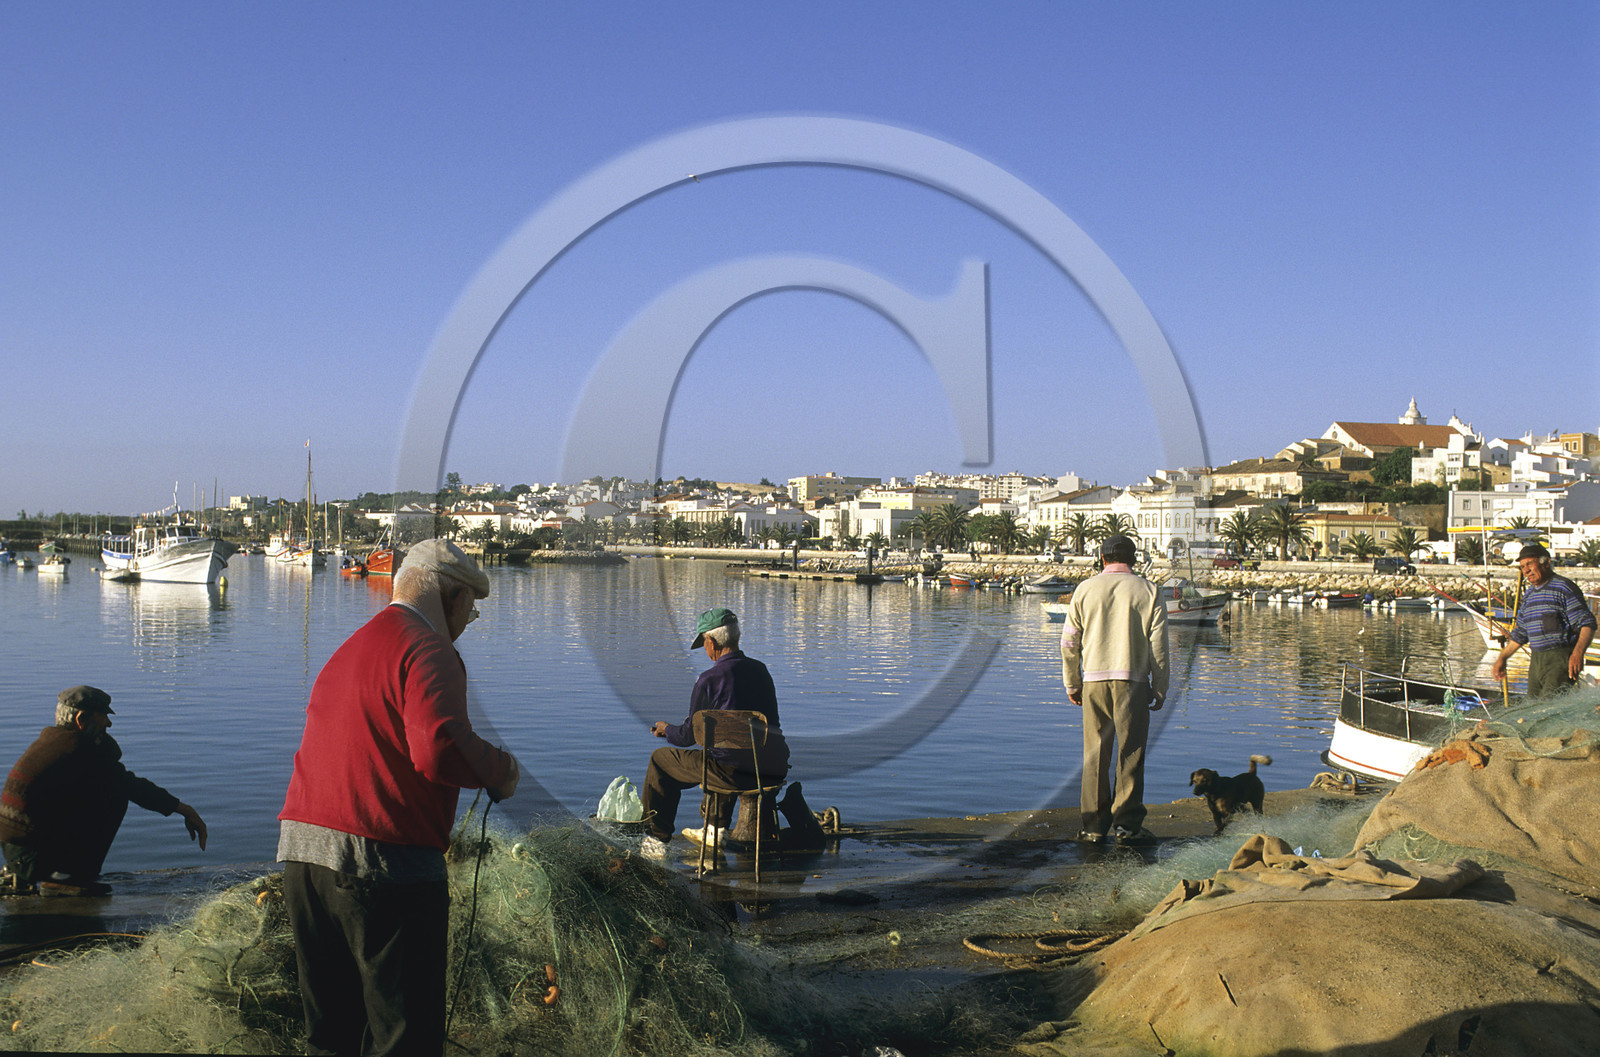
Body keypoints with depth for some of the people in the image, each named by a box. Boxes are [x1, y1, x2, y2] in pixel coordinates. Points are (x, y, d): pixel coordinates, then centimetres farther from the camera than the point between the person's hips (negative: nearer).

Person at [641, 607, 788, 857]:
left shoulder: (710, 679, -12)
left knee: (660, 760, 15)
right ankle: (716, 827, 44)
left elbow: (689, 736, -3)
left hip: (733, 771, -7)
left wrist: (666, 728, 21)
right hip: (773, 768, 7)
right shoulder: (760, 670, 9)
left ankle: (657, 841, 22)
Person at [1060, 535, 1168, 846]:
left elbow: (1069, 643, 6)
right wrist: (1159, 690, 6)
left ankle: (1094, 825, 9)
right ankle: (1126, 824, 2)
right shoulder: (1148, 591, 3)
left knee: (1095, 754, 7)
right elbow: (1158, 646, 0)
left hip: (1094, 680, 2)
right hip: (1133, 680, -1)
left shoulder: (1085, 590, 6)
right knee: (1131, 754, 3)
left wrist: (1072, 685, 15)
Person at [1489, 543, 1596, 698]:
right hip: (1536, 661, 8)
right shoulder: (1529, 595, 17)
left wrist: (1578, 653, -27)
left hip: (1561, 660, -8)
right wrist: (1502, 658, 25)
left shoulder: (1564, 588, -7)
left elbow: (1587, 624, -13)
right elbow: (1520, 633, 28)